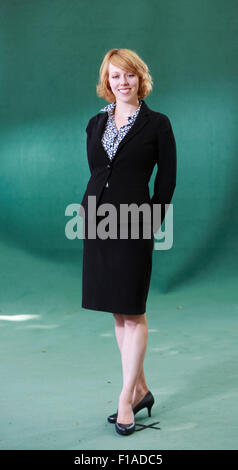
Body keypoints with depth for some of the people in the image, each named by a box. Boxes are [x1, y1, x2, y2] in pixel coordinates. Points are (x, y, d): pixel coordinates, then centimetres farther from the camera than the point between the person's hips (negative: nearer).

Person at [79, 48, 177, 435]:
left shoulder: (157, 124, -1)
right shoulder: (96, 124, 11)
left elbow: (167, 179, -2)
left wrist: (151, 224, -4)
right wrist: (91, 213, 11)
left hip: (134, 223, -5)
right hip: (97, 220, 5)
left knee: (133, 312, -1)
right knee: (118, 312, 9)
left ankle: (126, 398, 7)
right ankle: (140, 389, 21)